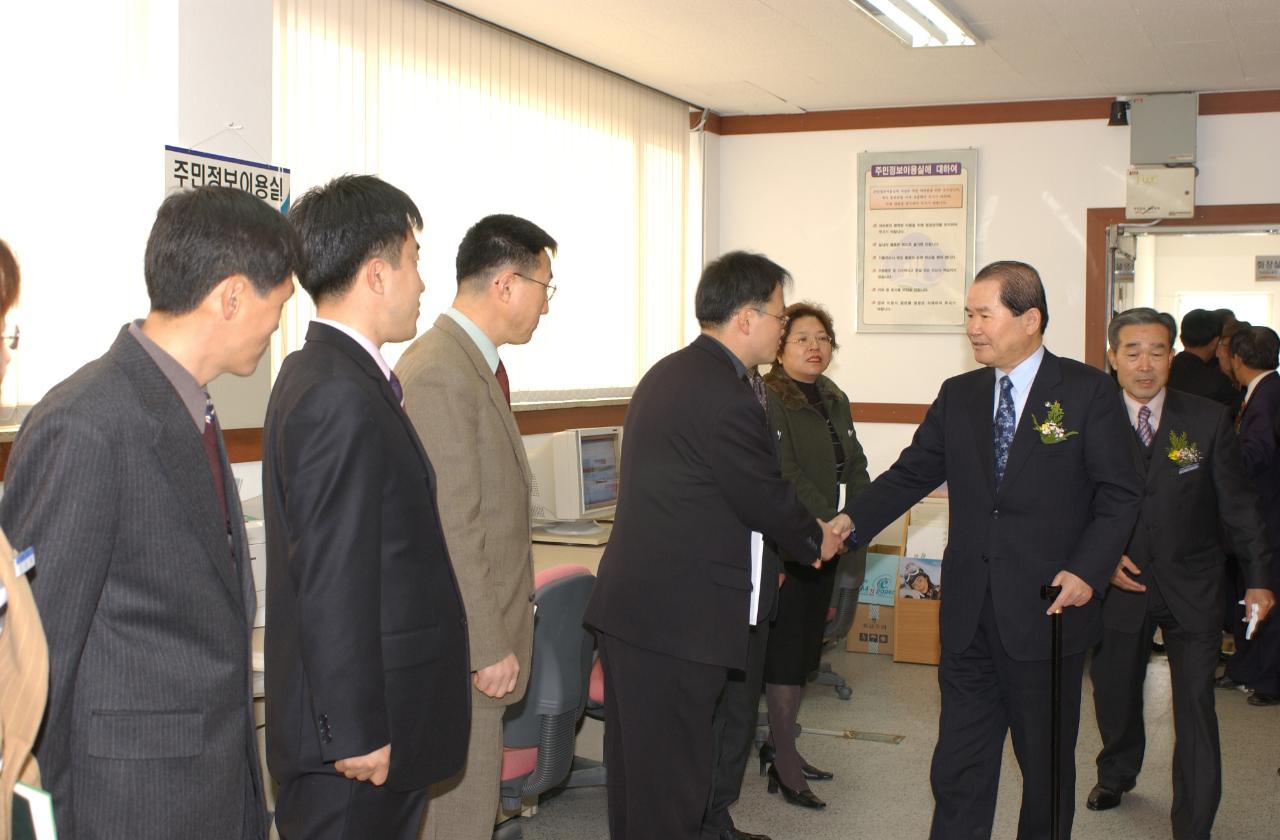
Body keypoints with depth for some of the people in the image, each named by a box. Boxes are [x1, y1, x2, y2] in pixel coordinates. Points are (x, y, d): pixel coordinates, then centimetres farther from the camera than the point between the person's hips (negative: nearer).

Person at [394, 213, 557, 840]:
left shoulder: (468, 363, 13)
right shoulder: (441, 374, -20)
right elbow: (451, 530, -22)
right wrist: (489, 648, -19)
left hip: (479, 633, 10)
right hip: (458, 646, -10)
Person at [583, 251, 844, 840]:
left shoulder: (667, 373, 13)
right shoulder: (727, 397, -19)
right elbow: (767, 498, -10)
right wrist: (816, 539, 10)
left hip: (628, 601, 10)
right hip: (678, 615, -10)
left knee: (636, 759, 18)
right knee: (672, 770, 0)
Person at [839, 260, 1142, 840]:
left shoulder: (1087, 390, -3)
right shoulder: (958, 396, 10)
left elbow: (1117, 495, -4)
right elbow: (910, 474, 7)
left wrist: (1087, 570, -17)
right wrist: (851, 522, -8)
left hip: (1047, 609, -3)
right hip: (970, 613, 4)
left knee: (1046, 760, 10)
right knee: (959, 765, 7)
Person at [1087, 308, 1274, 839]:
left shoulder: (1209, 420, -4)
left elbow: (1238, 505, 1)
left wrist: (1258, 578, -1)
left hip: (1192, 588, -1)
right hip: (1119, 583, 1)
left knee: (1195, 706, -6)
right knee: (1114, 692, 17)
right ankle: (1117, 771, 47)